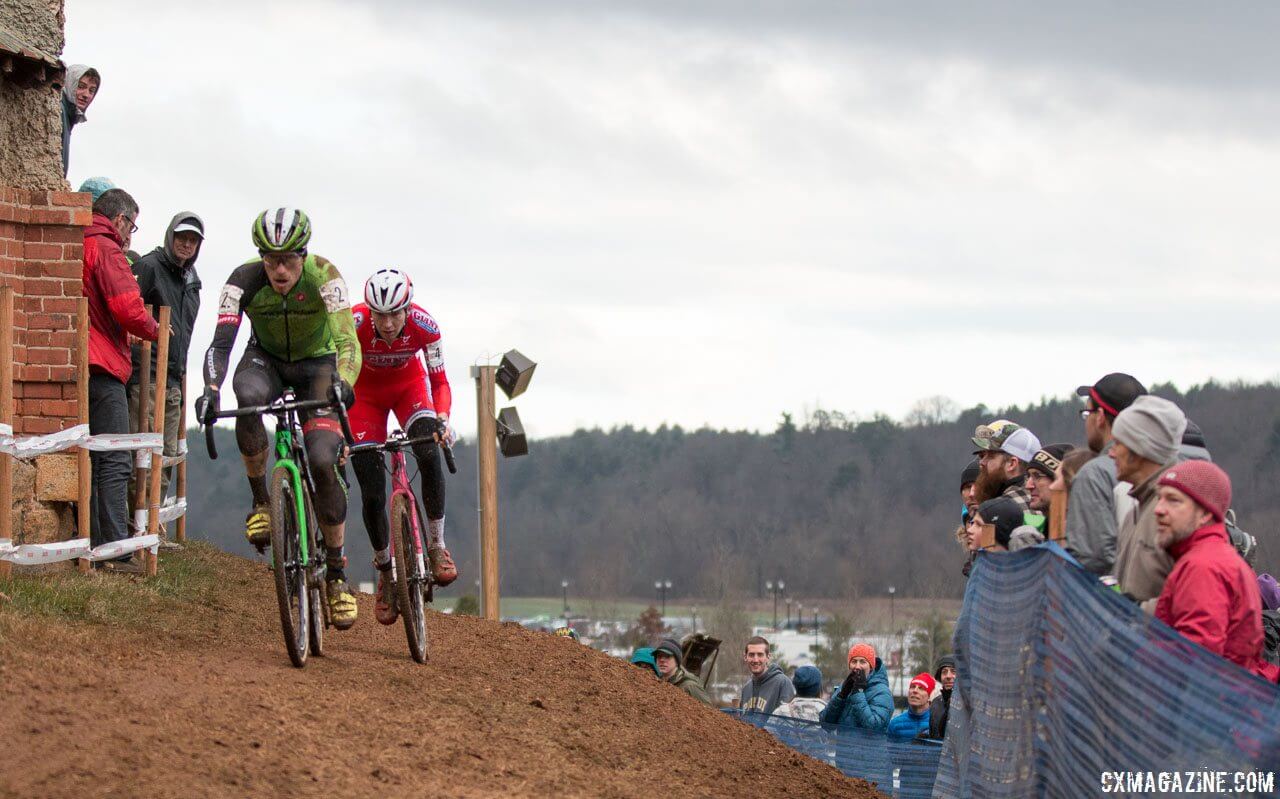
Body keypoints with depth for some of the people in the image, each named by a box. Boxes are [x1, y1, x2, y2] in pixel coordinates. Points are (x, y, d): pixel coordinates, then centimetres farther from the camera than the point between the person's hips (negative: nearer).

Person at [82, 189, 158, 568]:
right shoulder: (106, 249, -9)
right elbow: (128, 308, -18)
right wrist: (154, 329, 2)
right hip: (101, 370, -8)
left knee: (88, 462, 13)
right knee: (114, 464, -8)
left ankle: (90, 548, 14)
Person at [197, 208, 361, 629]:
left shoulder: (324, 276, -28)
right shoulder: (245, 280, -25)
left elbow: (348, 341, -37)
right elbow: (221, 342, -31)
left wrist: (342, 384, -57)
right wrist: (211, 390, -50)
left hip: (317, 362, -1)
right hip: (266, 358, 1)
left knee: (323, 461, -19)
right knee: (248, 396, -37)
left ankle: (337, 573, -5)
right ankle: (260, 500, -16)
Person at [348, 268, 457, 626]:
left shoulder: (424, 326, -29)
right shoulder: (353, 324, -33)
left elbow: (439, 381, -19)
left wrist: (442, 419, -38)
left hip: (409, 385, 0)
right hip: (365, 392, 0)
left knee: (429, 453, -30)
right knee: (372, 492, -8)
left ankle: (436, 546, -16)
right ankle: (385, 571, 14)